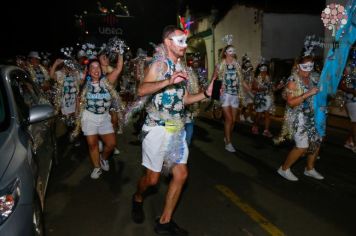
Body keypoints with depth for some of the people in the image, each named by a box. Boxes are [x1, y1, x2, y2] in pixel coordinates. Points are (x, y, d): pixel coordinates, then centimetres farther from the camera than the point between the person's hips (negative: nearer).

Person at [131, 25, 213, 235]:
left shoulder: (181, 68, 13)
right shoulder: (159, 64, -8)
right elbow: (142, 90, -24)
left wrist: (206, 94, 5)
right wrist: (169, 81, -35)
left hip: (178, 129, 7)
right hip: (158, 128, -7)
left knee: (181, 174, 4)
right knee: (153, 178, 2)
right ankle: (138, 199, 37)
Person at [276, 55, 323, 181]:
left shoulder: (310, 79, 9)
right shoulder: (293, 81, -14)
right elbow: (291, 102, -23)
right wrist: (308, 94, -26)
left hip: (310, 116, 8)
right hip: (297, 117, -8)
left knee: (316, 141, 11)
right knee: (302, 146, -12)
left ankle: (310, 169, 30)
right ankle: (284, 169, 7)